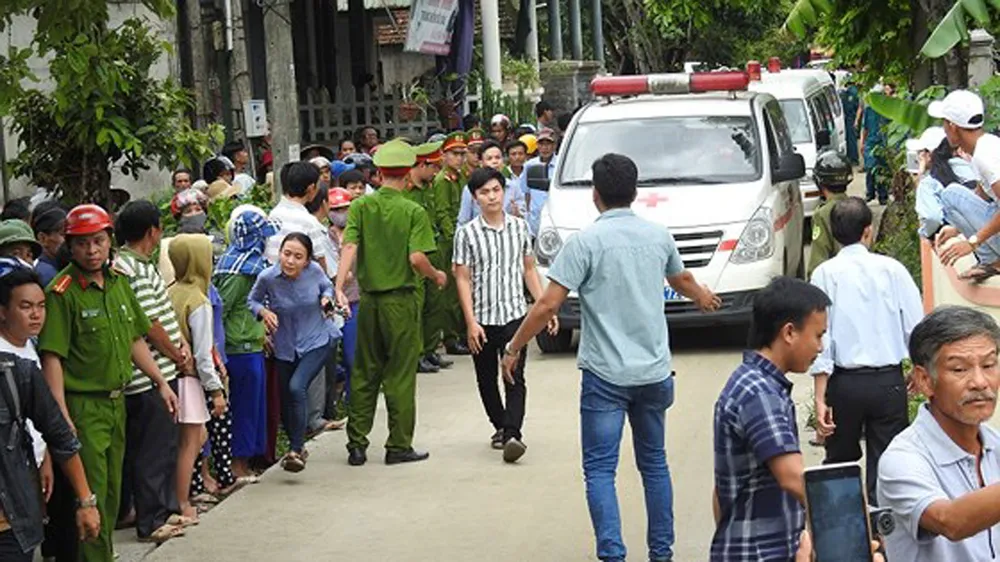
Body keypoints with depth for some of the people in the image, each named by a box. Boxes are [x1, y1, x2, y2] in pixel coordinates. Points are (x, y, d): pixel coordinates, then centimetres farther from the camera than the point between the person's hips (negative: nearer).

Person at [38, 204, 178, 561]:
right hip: (83, 406, -7)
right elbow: (52, 357, -18)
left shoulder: (118, 282, 8)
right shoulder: (63, 292, -14)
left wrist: (161, 383, 16)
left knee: (112, 491, 15)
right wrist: (62, 416, -24)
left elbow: (134, 340, 18)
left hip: (117, 401, 7)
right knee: (92, 494, -5)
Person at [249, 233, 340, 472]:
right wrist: (263, 311, -20)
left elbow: (327, 286, 8)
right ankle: (296, 446, 36)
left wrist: (327, 299, -13)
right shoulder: (268, 278, -19)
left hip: (317, 340, -2)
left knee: (296, 387, -21)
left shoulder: (314, 271, -15)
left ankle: (296, 450, -11)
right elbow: (252, 300, -1)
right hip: (286, 345, 2)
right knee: (286, 400, 10)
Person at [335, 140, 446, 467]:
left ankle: (357, 444, 13)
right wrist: (436, 276, 2)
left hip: (368, 299, 4)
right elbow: (417, 258, -16)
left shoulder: (361, 207, 0)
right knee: (400, 375, 4)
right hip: (401, 299, -3)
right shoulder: (413, 212, -9)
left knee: (364, 374, 12)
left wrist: (340, 285, -15)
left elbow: (349, 247, -10)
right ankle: (399, 446, 7)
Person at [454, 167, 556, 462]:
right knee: (486, 379, 12)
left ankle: (512, 434, -18)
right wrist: (471, 322, -10)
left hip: (515, 314, 0)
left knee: (515, 378, -12)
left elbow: (529, 270, 12)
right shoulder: (467, 233, -4)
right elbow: (463, 279, -4)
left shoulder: (520, 227, 4)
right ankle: (500, 426, 31)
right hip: (482, 318, 0)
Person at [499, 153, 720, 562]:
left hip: (605, 374, -5)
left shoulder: (586, 241, -11)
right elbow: (683, 280, 27)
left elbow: (548, 304, -14)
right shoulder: (658, 236, 6)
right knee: (654, 464, 17)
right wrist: (703, 297, 50)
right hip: (654, 372, 5)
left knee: (600, 470, -2)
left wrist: (513, 349, -2)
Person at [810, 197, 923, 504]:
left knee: (840, 460, 16)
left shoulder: (825, 274, -5)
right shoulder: (891, 269, -4)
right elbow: (915, 326, 0)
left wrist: (820, 398, -6)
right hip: (889, 381, 0)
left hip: (844, 383, 0)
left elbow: (820, 339, -8)